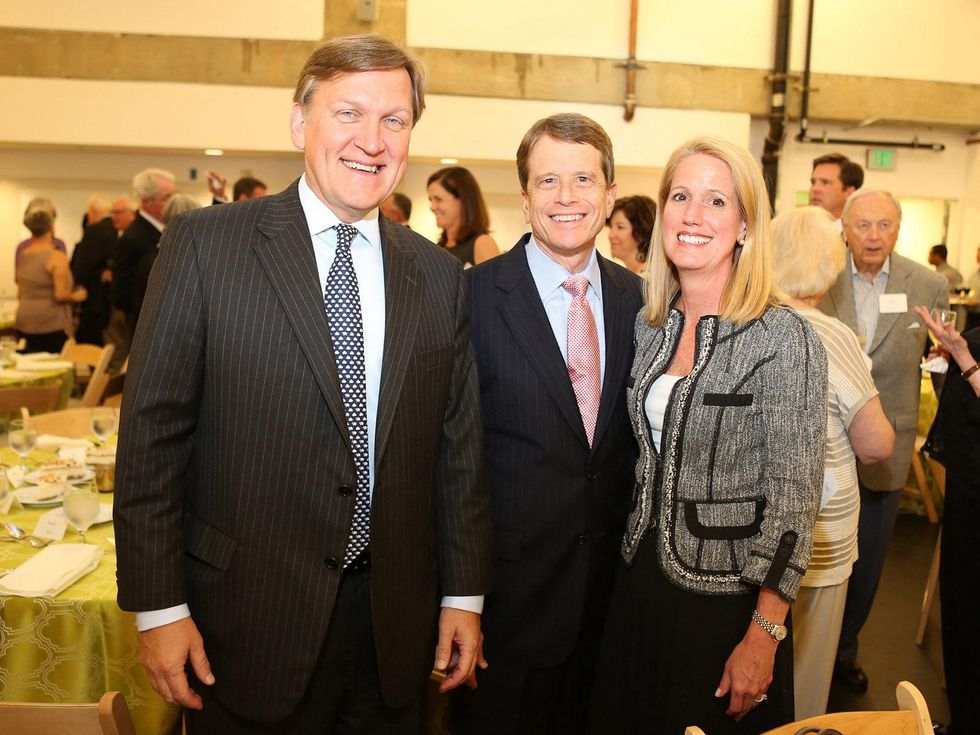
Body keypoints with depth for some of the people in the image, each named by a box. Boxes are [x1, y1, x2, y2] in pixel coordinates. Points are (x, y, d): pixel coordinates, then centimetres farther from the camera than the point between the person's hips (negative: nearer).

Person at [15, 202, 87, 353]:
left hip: (23, 325, 7)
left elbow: (20, 294, 16)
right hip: (50, 325, -7)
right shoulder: (57, 257, -12)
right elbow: (60, 295, -17)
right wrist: (76, 297, 1)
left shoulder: (23, 255, 8)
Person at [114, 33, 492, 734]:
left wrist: (464, 595, 6)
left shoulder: (441, 275, 3)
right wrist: (157, 606, -8)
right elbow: (152, 431, -7)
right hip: (248, 620, -2)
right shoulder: (205, 244, -7)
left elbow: (459, 446, 5)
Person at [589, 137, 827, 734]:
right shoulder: (650, 325, 1)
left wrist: (763, 637, -15)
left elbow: (794, 502, -16)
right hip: (643, 581, 6)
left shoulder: (785, 339, -17)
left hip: (728, 596, -5)